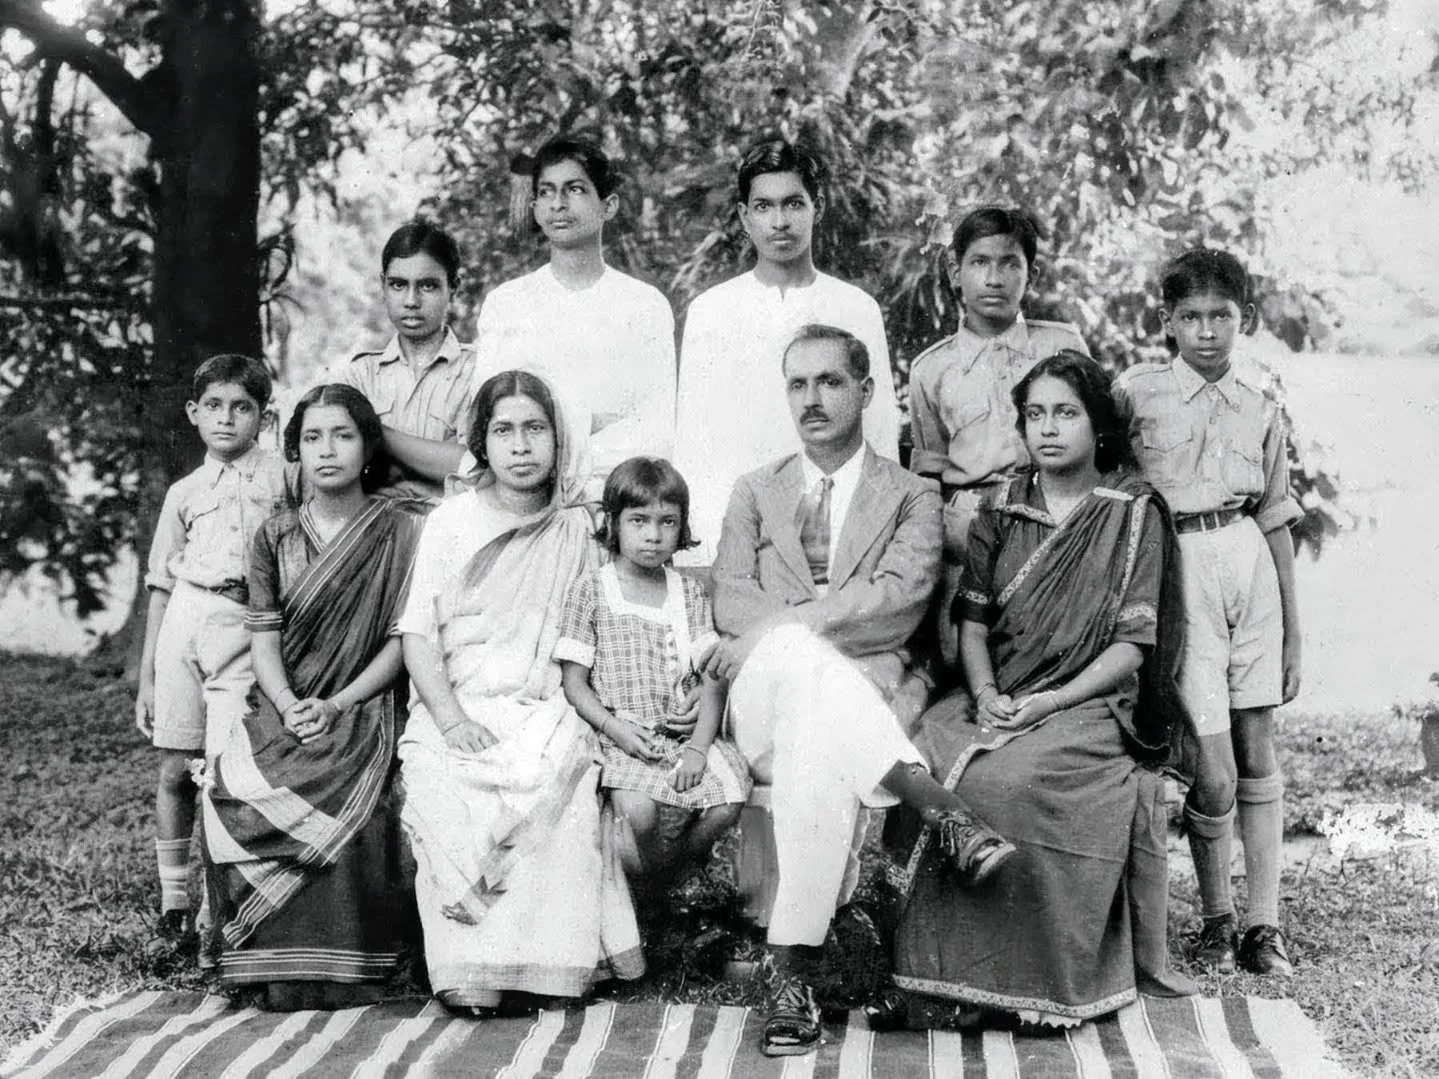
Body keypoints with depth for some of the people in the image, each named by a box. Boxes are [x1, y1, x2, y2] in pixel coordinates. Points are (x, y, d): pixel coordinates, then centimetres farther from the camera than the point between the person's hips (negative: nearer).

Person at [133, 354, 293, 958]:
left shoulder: (282, 474, 9)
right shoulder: (184, 493, 15)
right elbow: (161, 588, 15)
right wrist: (146, 678, 12)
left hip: (248, 627, -3)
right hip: (185, 621, 3)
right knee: (175, 770, 3)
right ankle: (173, 911, 14)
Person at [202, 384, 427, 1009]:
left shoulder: (400, 530, 3)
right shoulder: (275, 537, 13)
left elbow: (402, 640, -1)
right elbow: (264, 639, 6)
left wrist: (336, 705, -12)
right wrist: (288, 707, -13)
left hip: (361, 710, -3)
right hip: (282, 708, 3)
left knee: (344, 809, -32)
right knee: (231, 781, -26)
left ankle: (340, 976, -17)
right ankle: (275, 974, -16)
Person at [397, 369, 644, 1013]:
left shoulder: (576, 528, 14)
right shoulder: (451, 522, 10)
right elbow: (419, 634, 4)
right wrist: (451, 719, -11)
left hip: (547, 711, 1)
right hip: (456, 708, -1)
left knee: (557, 782, -32)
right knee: (445, 792, -32)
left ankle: (528, 963, -26)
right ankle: (468, 974, -26)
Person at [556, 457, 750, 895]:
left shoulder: (689, 592, 11)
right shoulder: (590, 590, 3)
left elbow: (712, 677, 6)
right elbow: (574, 682, 1)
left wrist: (699, 746, -9)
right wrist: (617, 729, -15)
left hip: (686, 730, 3)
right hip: (621, 735, -3)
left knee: (730, 798, -22)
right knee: (637, 812, -30)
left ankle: (683, 851, 7)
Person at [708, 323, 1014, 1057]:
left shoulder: (911, 496, 15)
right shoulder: (756, 492, 23)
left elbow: (901, 597, -5)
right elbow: (730, 602, 7)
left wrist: (776, 626, -13)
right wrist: (806, 628, -13)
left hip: (865, 695, -1)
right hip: (766, 700, 1)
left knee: (816, 747, -41)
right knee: (800, 652, -39)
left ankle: (791, 966, -43)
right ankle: (937, 806, -47)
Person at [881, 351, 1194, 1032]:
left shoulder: (1134, 512, 3)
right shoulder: (1001, 510, 15)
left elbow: (1132, 644, -3)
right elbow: (972, 620, 13)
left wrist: (1049, 702, -14)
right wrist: (986, 693, -7)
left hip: (1090, 703, -4)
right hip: (997, 700, 4)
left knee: (1008, 781, -34)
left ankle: (1043, 986, -21)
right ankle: (937, 985, -20)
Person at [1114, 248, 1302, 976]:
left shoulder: (1261, 411, 10)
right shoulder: (1136, 393, 1)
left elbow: (1275, 522, 13)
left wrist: (1293, 635, 14)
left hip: (1249, 563, 4)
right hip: (1176, 568, -3)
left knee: (1258, 756, 7)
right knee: (1213, 775, -6)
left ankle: (1264, 924, 15)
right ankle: (1214, 917, 16)